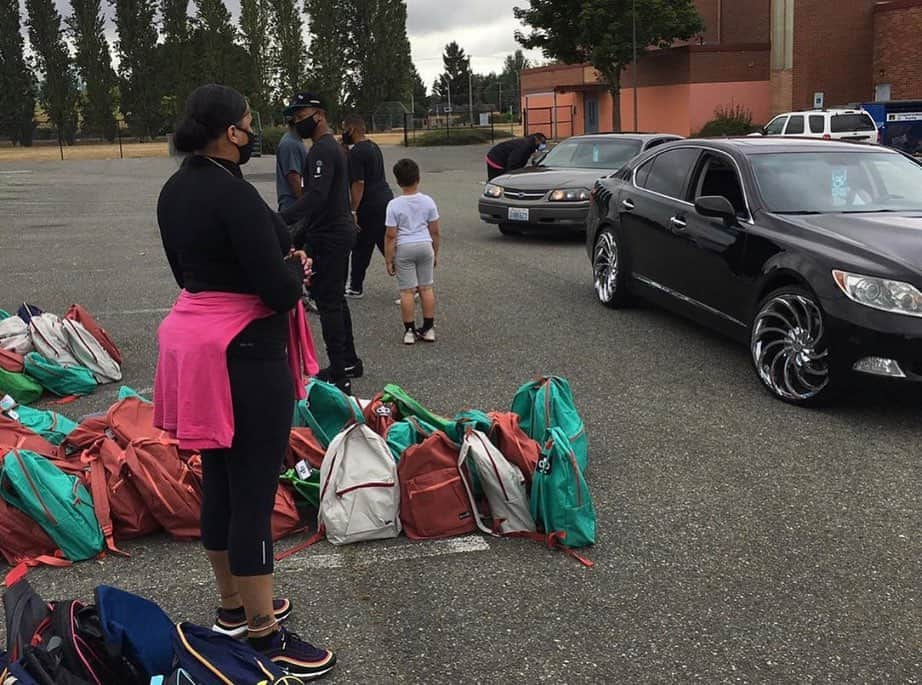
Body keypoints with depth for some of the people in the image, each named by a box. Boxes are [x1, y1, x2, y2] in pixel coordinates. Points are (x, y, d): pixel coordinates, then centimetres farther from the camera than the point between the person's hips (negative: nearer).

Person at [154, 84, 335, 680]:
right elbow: (280, 291, -22)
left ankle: (234, 606, 34)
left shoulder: (175, 191, 7)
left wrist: (276, 267, 9)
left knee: (219, 480, 18)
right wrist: (297, 267, 0)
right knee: (253, 492, -1)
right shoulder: (235, 195, -21)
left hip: (193, 337, 9)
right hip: (246, 353, -9)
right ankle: (265, 635, 10)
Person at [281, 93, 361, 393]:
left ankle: (339, 377, -7)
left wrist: (280, 220, -40)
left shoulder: (322, 150, -17)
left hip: (330, 236, -11)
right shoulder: (331, 146, 17)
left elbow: (317, 196, -31)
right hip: (339, 230, 11)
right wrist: (299, 235, 24)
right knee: (335, 299, 18)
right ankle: (349, 362, 28)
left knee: (328, 301, -9)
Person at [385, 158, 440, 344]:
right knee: (427, 288, 11)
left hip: (404, 248, -3)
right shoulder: (428, 202, -2)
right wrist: (435, 253, 16)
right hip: (425, 245, 3)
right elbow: (434, 231, 4)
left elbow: (391, 236, -10)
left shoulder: (394, 205, -10)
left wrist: (389, 260, -2)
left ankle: (409, 330, 7)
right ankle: (429, 329, 15)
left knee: (406, 291, 4)